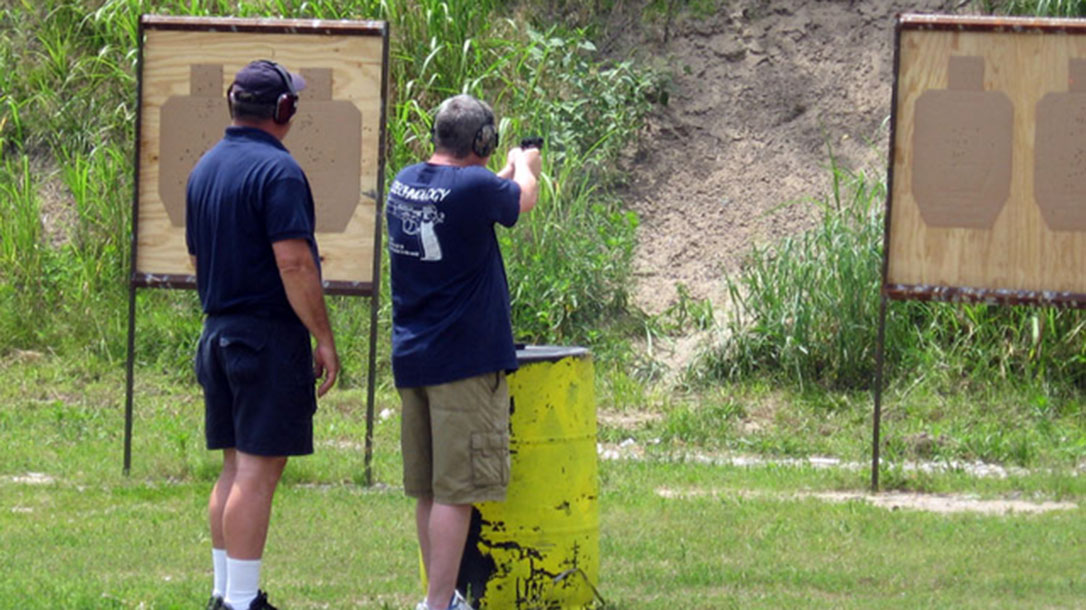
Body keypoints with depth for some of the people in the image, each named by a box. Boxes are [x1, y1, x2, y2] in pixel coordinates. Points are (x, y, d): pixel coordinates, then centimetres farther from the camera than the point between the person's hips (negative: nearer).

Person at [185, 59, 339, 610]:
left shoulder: (204, 169, 12)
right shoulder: (276, 171, -15)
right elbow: (293, 262, -20)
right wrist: (324, 339, -15)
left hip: (218, 333, 9)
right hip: (269, 337, -9)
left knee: (235, 469, 14)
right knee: (258, 470, -7)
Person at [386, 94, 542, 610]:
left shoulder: (404, 182, 6)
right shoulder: (474, 187, -16)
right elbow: (524, 197, 5)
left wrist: (510, 172, 37)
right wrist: (524, 166, 27)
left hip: (410, 357, 8)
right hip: (463, 358, -8)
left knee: (427, 490, 15)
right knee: (455, 491, -6)